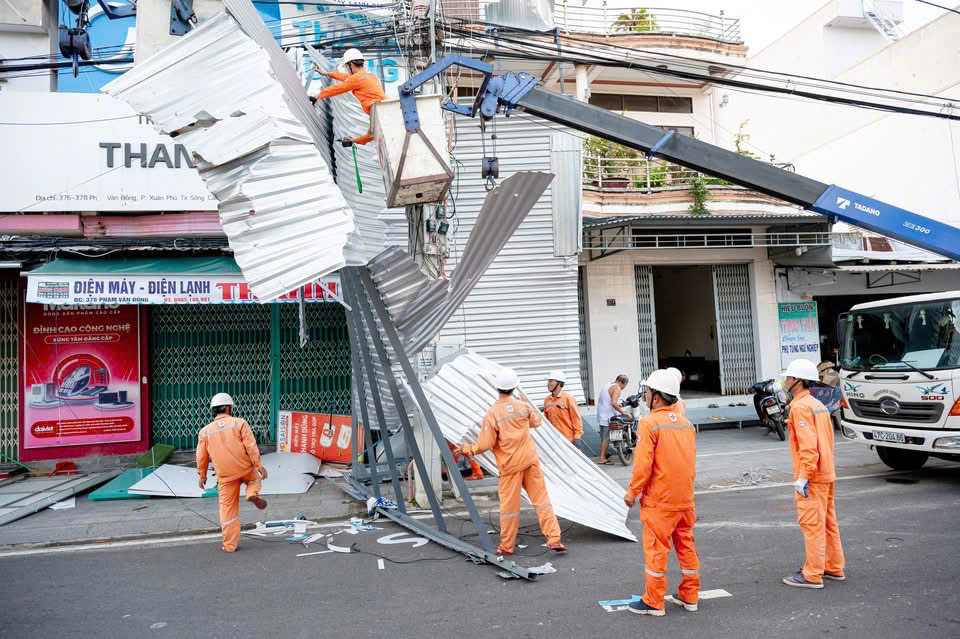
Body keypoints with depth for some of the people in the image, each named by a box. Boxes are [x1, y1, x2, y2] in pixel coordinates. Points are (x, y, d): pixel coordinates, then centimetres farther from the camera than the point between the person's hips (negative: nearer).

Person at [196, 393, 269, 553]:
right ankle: (253, 494, 1)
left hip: (225, 476, 2)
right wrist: (259, 465, -7)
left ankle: (229, 545, 15)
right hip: (245, 469, -1)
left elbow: (202, 457, 9)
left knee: (228, 509, 11)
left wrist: (202, 475, 22)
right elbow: (251, 447, -10)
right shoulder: (239, 423, -4)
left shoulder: (205, 431, 4)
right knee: (255, 477, 32)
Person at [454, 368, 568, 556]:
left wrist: (466, 449, 4)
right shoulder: (523, 406, -2)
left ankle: (506, 547, 18)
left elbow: (485, 445, -12)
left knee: (509, 505, 6)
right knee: (541, 498, 8)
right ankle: (554, 539, 8)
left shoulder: (492, 414, -15)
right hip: (530, 459, 3)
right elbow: (536, 421, 19)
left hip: (510, 464, -3)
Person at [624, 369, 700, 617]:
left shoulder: (649, 423, -15)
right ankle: (689, 596, 26)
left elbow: (643, 463, -18)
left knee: (656, 548, 2)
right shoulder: (686, 423, 8)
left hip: (658, 499, -7)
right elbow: (691, 462, 13)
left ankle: (653, 602, 10)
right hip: (685, 498, 7)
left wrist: (632, 491, -8)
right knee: (686, 544, 16)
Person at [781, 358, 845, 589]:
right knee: (828, 522, 16)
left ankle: (812, 575, 1)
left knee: (811, 524, -4)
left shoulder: (800, 407, -16)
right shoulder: (818, 405, 15)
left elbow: (808, 445, -23)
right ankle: (834, 568, 26)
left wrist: (802, 477, -21)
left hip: (812, 477, -10)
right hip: (826, 474, 10)